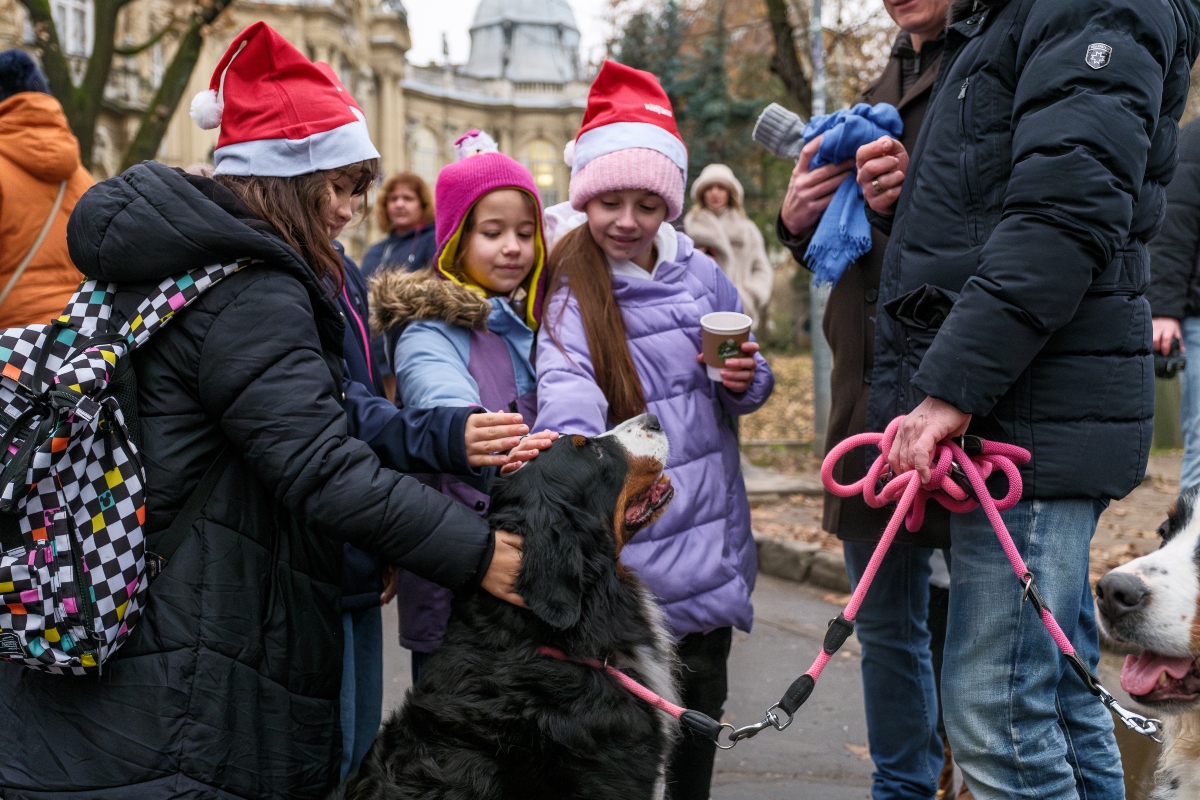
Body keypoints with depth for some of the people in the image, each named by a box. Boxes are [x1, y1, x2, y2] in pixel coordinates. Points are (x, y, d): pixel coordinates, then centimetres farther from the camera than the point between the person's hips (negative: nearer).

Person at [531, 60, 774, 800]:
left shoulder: (700, 276, 4)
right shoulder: (566, 293, -9)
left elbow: (750, 385, 16)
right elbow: (566, 395, -28)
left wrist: (747, 379, -8)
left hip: (710, 539, 4)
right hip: (622, 551, -4)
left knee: (701, 705, 15)